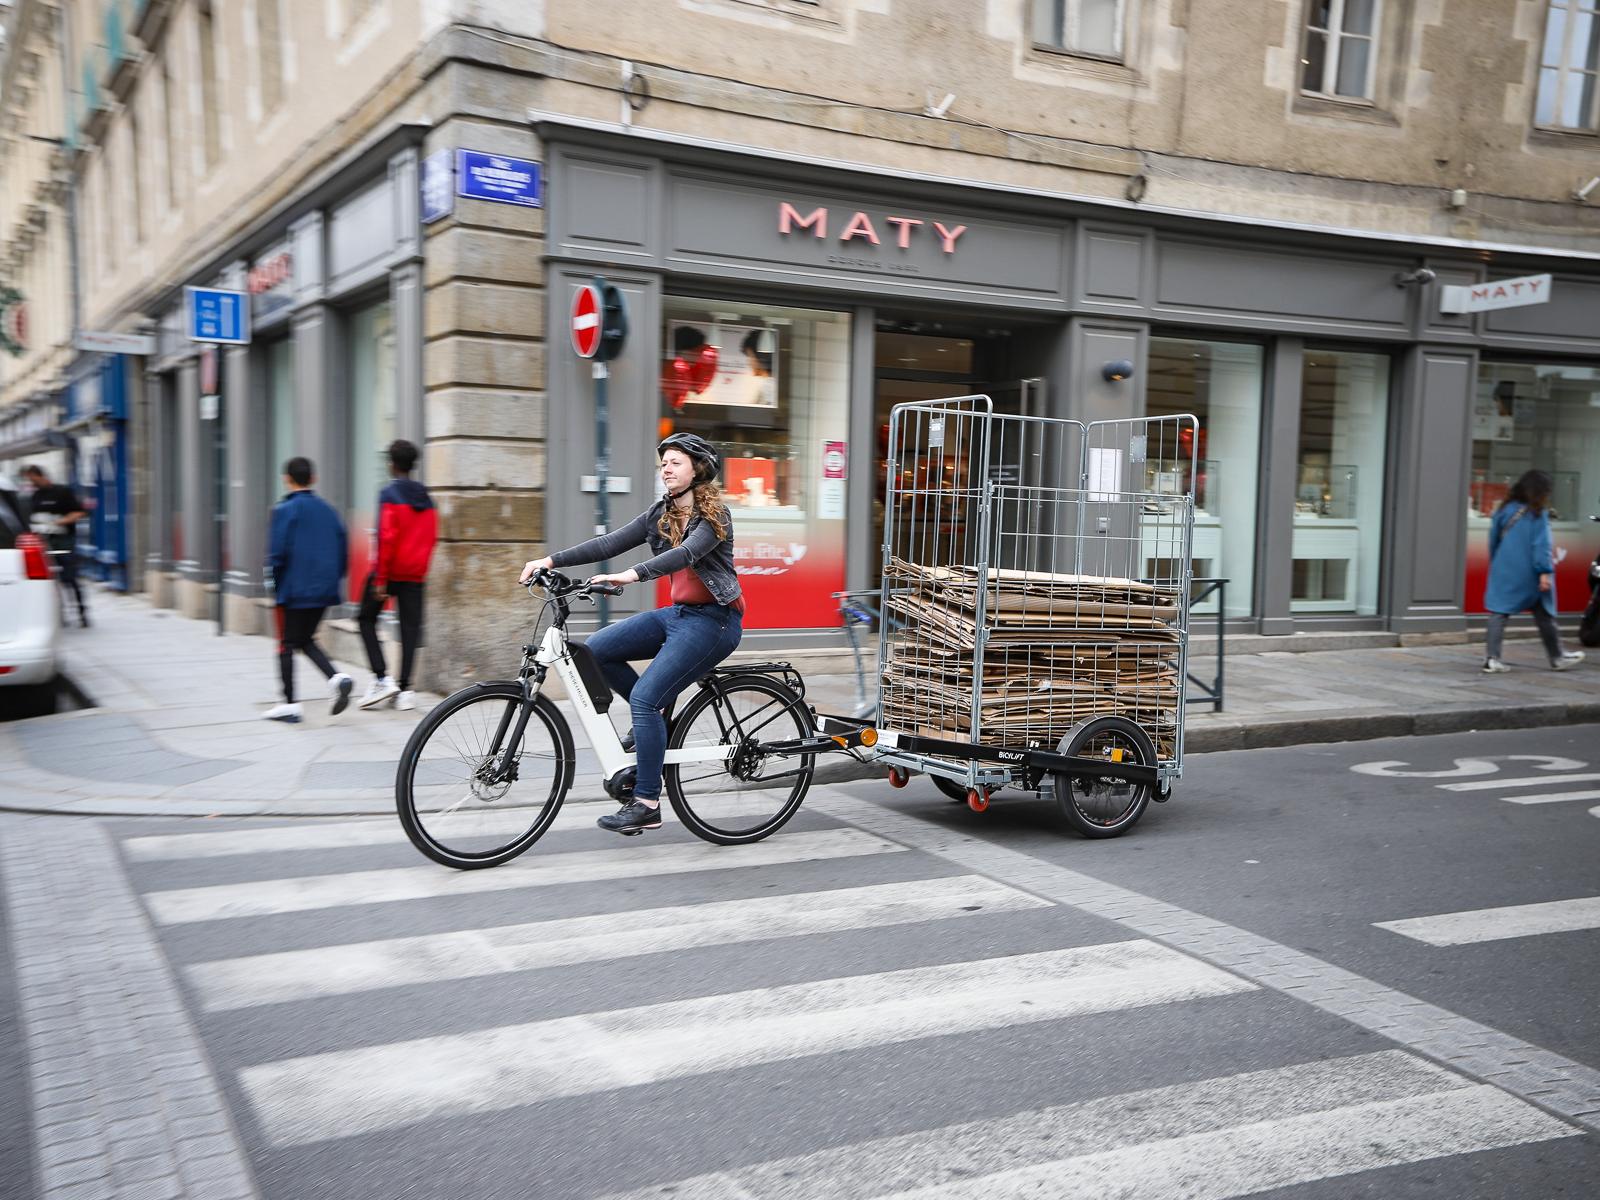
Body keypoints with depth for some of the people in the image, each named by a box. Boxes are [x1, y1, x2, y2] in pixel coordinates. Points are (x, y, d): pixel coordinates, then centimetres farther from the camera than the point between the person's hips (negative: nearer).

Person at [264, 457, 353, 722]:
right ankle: (337, 677, -3)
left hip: (294, 590, -6)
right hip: (324, 589, 6)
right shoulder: (327, 509, 9)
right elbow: (342, 546, 9)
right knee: (306, 640, 19)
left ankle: (289, 704, 7)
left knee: (287, 645, 5)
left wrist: (275, 584, 1)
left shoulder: (284, 509, -9)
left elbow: (278, 551, -13)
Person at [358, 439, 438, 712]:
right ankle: (405, 689, 3)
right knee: (410, 628, 5)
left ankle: (382, 678, -4)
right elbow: (432, 538, 12)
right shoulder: (426, 499, 9)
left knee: (367, 619, 10)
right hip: (415, 575, 5)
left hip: (389, 571, -5)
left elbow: (386, 538, -16)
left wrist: (380, 579, -15)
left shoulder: (389, 495, -10)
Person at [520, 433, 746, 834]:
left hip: (712, 620, -8)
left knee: (645, 696, -18)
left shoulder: (714, 515, -12)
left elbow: (686, 553, -30)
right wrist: (552, 560, -7)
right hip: (678, 613, 8)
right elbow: (610, 543, 2)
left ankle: (647, 805, -10)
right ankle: (658, 715, 11)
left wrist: (633, 574, -44)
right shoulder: (661, 514, 10)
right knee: (597, 650, -6)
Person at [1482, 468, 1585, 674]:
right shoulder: (1537, 514, -9)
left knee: (1499, 612, 0)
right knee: (1544, 616, 11)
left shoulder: (1504, 509, 6)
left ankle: (1492, 658, -11)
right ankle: (1557, 657, 25)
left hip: (1502, 571, 3)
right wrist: (1545, 572, -15)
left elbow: (1493, 539, 12)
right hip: (1529, 575, -3)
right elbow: (1541, 545, -14)